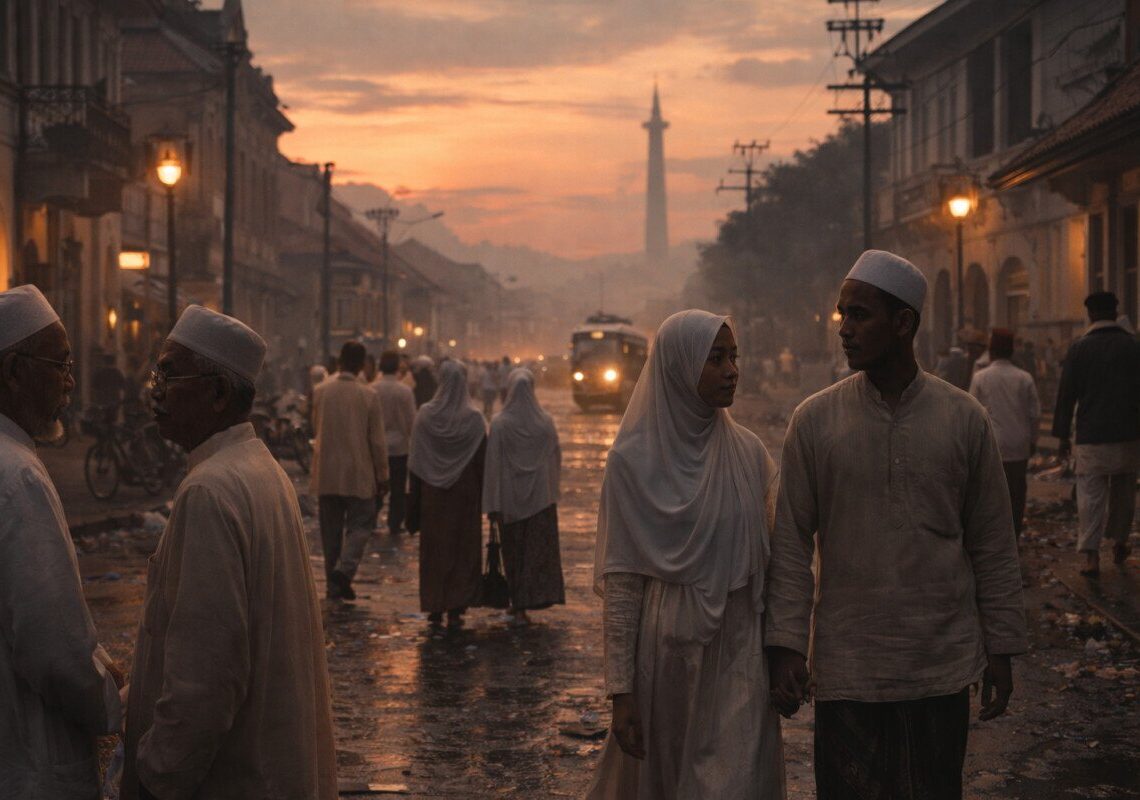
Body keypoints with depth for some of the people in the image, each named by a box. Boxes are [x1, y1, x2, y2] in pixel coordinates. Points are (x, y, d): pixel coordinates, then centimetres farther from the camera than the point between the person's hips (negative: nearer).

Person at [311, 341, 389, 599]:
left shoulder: (320, 392, -2)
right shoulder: (368, 395, -9)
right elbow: (377, 440, -5)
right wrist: (382, 477, 3)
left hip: (326, 473, 3)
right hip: (359, 475, -3)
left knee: (331, 529, 11)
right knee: (359, 525, 6)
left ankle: (334, 585, 12)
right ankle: (345, 568, -17)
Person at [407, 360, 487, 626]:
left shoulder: (424, 415, -6)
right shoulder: (473, 419, -10)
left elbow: (415, 461, -3)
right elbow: (482, 461, -8)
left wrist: (414, 500, 4)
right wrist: (484, 498, 2)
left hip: (432, 495, 1)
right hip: (465, 495, -1)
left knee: (433, 550, 10)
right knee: (462, 550, 8)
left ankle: (434, 608, 12)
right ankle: (455, 609, 5)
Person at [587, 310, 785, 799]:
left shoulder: (749, 452, 3)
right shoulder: (633, 460, -7)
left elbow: (772, 559, 7)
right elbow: (620, 582, -7)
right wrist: (620, 689, -10)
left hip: (739, 654, 2)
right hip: (665, 651, -2)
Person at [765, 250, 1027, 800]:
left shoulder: (964, 419, 1)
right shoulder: (815, 420, 0)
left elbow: (993, 546, 5)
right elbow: (790, 544, 0)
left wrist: (1001, 650, 4)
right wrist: (785, 646, -6)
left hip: (941, 669, 1)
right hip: (846, 667, 0)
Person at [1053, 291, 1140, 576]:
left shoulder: (1080, 348, -4)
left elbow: (1066, 394, -3)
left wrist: (1063, 435, 4)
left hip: (1091, 437, -2)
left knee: (1090, 495, -1)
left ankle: (1091, 555, -8)